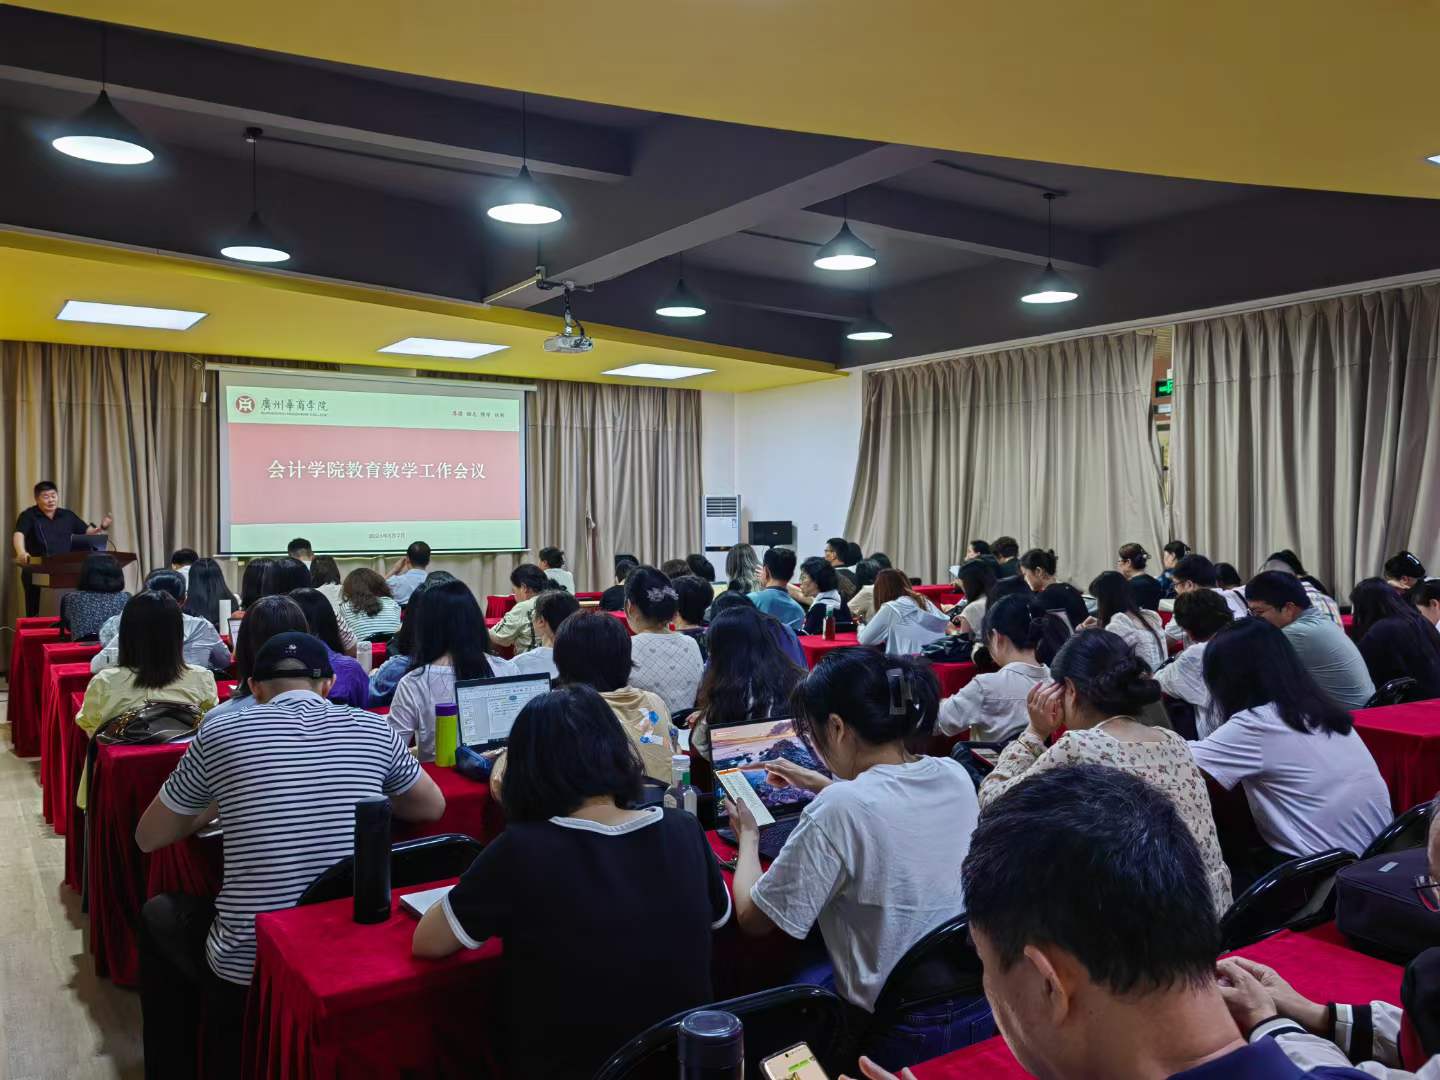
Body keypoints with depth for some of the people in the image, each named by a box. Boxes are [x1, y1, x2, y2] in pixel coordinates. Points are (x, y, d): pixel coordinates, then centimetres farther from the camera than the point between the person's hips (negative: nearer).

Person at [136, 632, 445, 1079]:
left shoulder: (219, 733, -5)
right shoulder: (373, 730, -1)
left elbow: (148, 838, 9)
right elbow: (433, 808, 16)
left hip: (248, 966, -2)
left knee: (158, 915, 29)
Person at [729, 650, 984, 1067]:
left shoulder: (837, 811, -26)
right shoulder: (955, 776, -5)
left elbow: (753, 919, -12)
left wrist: (748, 835, 5)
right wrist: (821, 784, 29)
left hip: (899, 1035, -6)